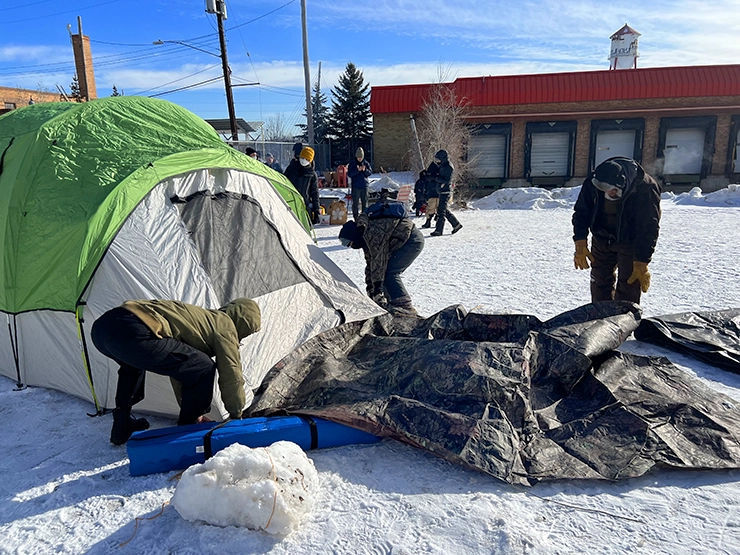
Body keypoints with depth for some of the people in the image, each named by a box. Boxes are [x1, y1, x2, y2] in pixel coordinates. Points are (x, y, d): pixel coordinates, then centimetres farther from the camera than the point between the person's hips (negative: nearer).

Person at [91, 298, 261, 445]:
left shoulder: (200, 316, 35)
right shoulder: (224, 326, 10)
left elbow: (178, 365, 42)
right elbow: (230, 375, 8)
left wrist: (187, 407, 48)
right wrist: (236, 415, 25)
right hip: (132, 334, -10)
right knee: (203, 368, 1)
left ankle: (122, 428, 41)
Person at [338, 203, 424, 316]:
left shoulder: (372, 232, -25)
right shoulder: (365, 236, 9)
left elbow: (378, 261, -26)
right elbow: (370, 263, 16)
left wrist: (378, 288, -22)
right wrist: (370, 289, 16)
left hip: (412, 241, -11)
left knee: (389, 273, -17)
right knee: (387, 272, 6)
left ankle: (405, 308, -19)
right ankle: (393, 303, 17)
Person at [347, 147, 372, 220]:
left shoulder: (366, 163, 6)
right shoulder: (352, 163, -1)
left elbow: (370, 172, 5)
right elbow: (349, 174, -8)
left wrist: (365, 170, -15)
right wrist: (357, 170, -20)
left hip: (364, 186, 2)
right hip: (355, 187, -2)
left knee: (364, 202, 8)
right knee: (355, 203, -1)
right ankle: (356, 218, 4)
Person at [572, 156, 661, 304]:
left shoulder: (646, 188, -28)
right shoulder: (592, 183, -19)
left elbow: (649, 229, -24)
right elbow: (581, 212, -5)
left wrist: (641, 264, -25)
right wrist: (580, 245, -13)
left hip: (631, 242, -4)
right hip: (602, 240, 4)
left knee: (628, 288, -7)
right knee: (600, 282, 13)